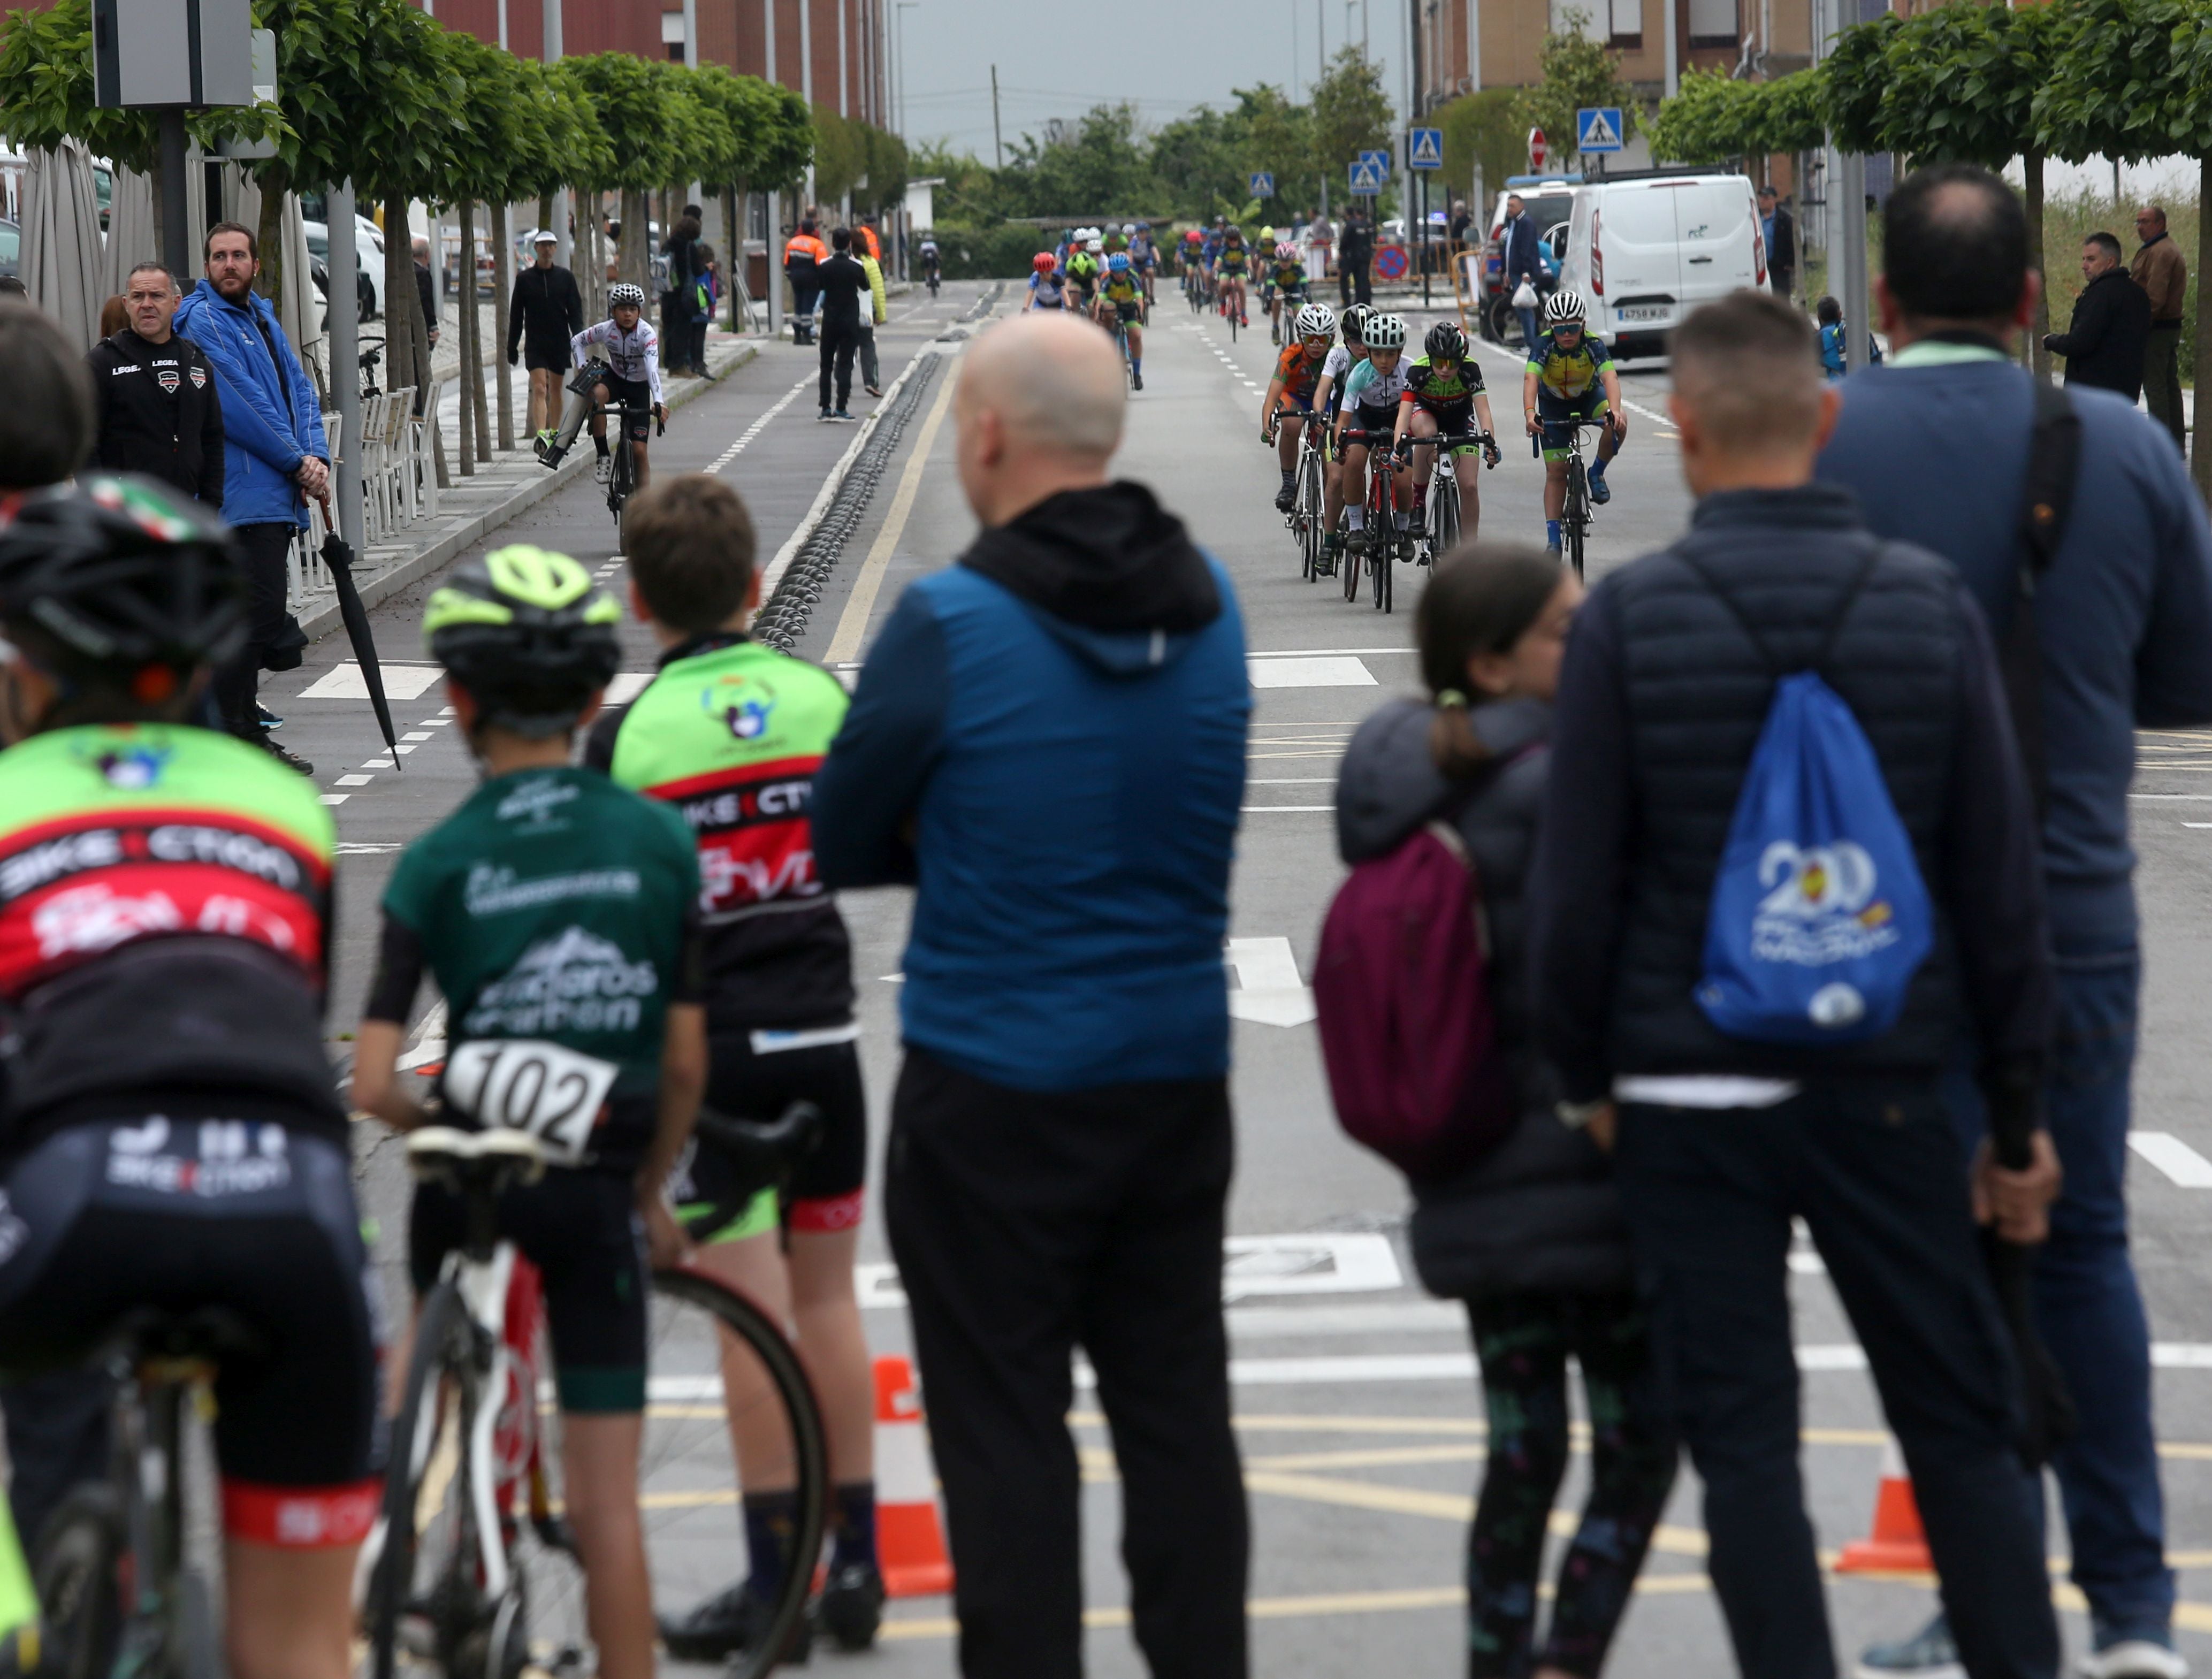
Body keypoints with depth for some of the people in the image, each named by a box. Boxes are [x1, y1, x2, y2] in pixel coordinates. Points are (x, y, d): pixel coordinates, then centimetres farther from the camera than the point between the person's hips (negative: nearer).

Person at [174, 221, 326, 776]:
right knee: (256, 617, -13)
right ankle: (235, 737, -10)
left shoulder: (264, 319, 19)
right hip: (246, 495, -9)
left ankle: (246, 733, 19)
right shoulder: (204, 321, -9)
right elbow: (241, 406, -15)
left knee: (260, 617, 12)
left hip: (280, 495, 9)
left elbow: (299, 391, 15)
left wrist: (316, 457, -2)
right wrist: (297, 461, -10)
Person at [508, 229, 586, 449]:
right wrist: (512, 347, 4)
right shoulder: (524, 278, 2)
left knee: (555, 390, 11)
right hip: (535, 344, -2)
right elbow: (516, 315, 6)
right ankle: (541, 433, -23)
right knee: (539, 389, -13)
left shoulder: (565, 277, 4)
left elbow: (575, 310, 4)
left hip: (560, 343, 2)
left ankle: (554, 433, 22)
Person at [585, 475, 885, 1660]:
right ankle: (855, 1564, 16)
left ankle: (774, 1583, 2)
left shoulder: (629, 737, -10)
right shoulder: (822, 698, 0)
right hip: (822, 1034, 4)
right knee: (827, 1294, 12)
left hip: (708, 1046, -4)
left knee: (752, 1312, -1)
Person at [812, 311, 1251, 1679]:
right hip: (1180, 1075, 5)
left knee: (1007, 1432, 3)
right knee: (1179, 1412, 14)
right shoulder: (1208, 605, 1)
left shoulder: (951, 626, -17)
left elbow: (841, 845, -7)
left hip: (995, 1096, -5)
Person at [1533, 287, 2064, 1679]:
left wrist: (1586, 1078, 8)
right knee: (1962, 1423, 11)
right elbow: (2001, 878, 0)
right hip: (1883, 1086, 1)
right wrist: (2022, 1104, 8)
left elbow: (1579, 885, -6)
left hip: (1689, 1095, -1)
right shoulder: (1930, 604, -3)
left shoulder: (1629, 618, -8)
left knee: (1743, 1435, 6)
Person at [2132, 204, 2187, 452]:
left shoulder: (2159, 253, -16)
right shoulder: (2172, 250, 19)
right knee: (2171, 385, 14)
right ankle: (2177, 443, 18)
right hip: (2173, 326, 11)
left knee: (2155, 387, -9)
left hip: (2157, 327, -11)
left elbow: (2155, 296, -23)